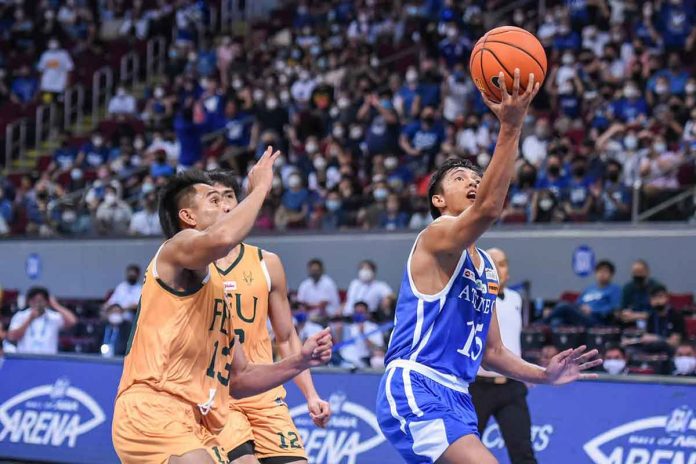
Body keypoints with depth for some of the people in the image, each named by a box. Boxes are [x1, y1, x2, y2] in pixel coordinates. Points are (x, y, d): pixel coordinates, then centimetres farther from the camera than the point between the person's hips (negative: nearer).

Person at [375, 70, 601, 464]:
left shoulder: (487, 268, 21)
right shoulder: (436, 237, -6)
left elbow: (492, 351, 26)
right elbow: (489, 209, -27)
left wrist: (544, 375, 10)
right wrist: (510, 128, -33)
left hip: (456, 399, 10)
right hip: (414, 390, -10)